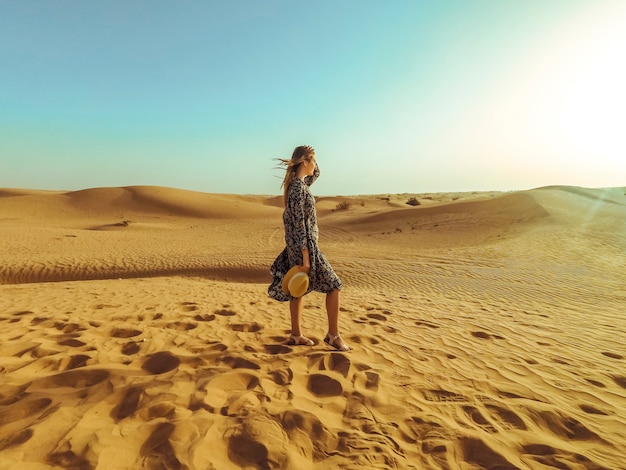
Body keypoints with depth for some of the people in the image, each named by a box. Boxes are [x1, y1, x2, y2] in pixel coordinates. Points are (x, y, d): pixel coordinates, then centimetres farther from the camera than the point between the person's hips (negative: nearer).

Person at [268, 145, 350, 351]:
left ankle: (296, 334, 26)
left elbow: (317, 173, 29)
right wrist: (306, 258, -21)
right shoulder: (298, 188, -19)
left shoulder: (298, 183, 8)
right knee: (333, 285, 1)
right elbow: (299, 225, -22)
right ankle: (333, 335, 12)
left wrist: (309, 155, 11)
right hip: (304, 246, -10)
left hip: (297, 245, 10)